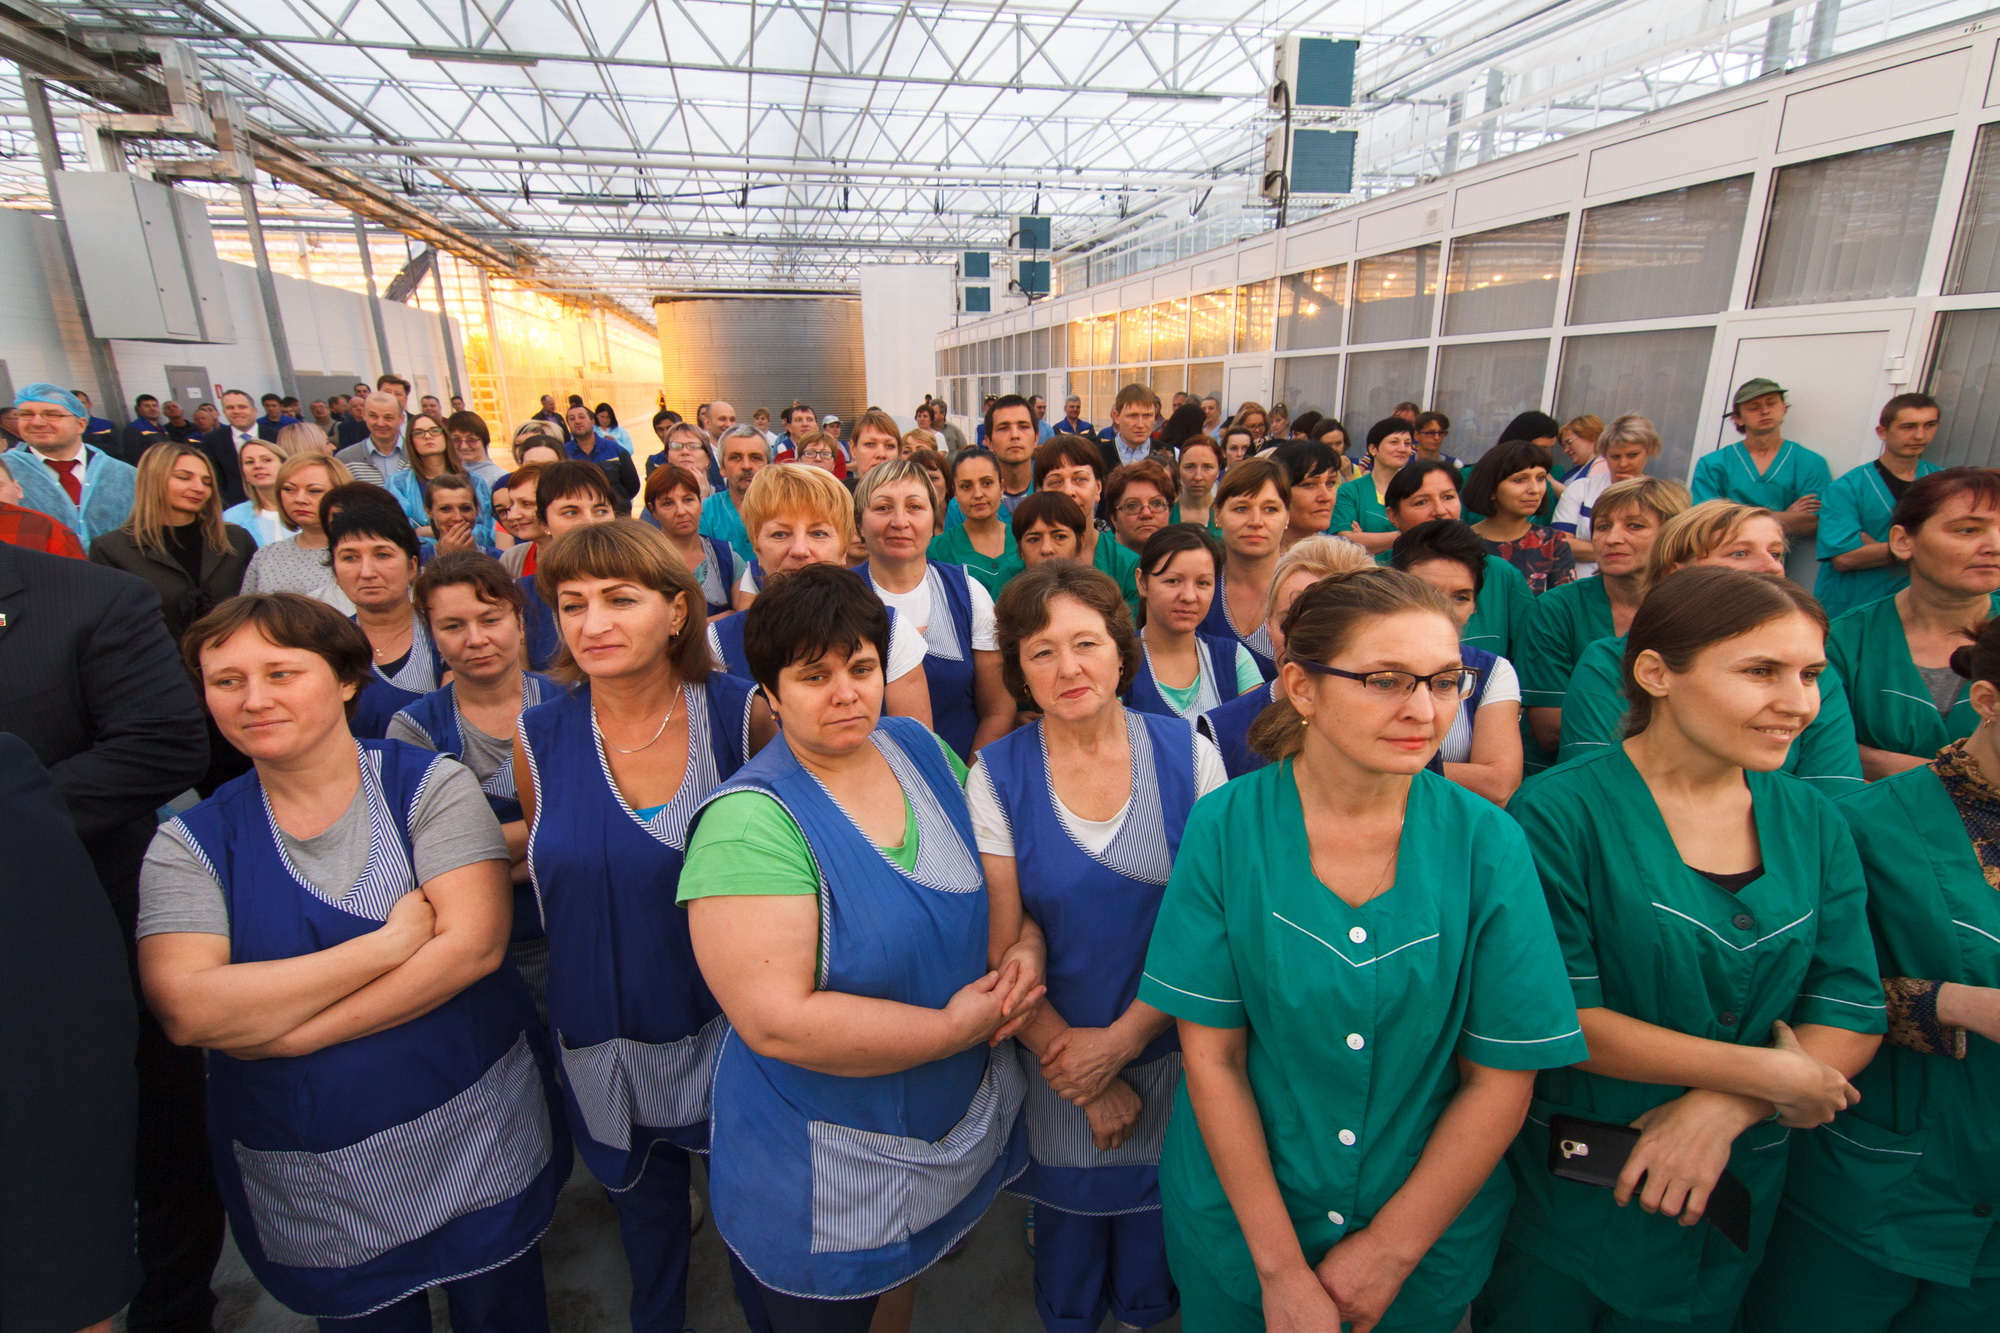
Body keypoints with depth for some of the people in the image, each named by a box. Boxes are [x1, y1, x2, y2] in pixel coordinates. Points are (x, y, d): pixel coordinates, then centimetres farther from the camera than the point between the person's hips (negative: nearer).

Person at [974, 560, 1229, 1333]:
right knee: (1068, 1215, 20)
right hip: (1055, 1060, 0)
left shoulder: (1187, 754, -10)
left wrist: (1124, 1037, -14)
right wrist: (1089, 1085, -8)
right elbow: (1003, 945, -10)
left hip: (1172, 1046, 1)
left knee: (1156, 1210, 20)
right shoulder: (996, 775, -12)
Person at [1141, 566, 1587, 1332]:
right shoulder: (1224, 829, -18)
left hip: (1429, 1235, 1)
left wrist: (1390, 1249, -8)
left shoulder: (1487, 844, -15)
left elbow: (1503, 1077, -9)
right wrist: (1281, 1267, -12)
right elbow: (1211, 1055, -13)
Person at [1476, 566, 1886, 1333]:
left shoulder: (1813, 824, 0)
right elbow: (1557, 1015, -20)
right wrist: (1763, 1074, -16)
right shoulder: (1561, 812, -19)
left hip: (1738, 1186, 5)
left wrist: (1722, 1110, -16)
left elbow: (1856, 1013, -3)